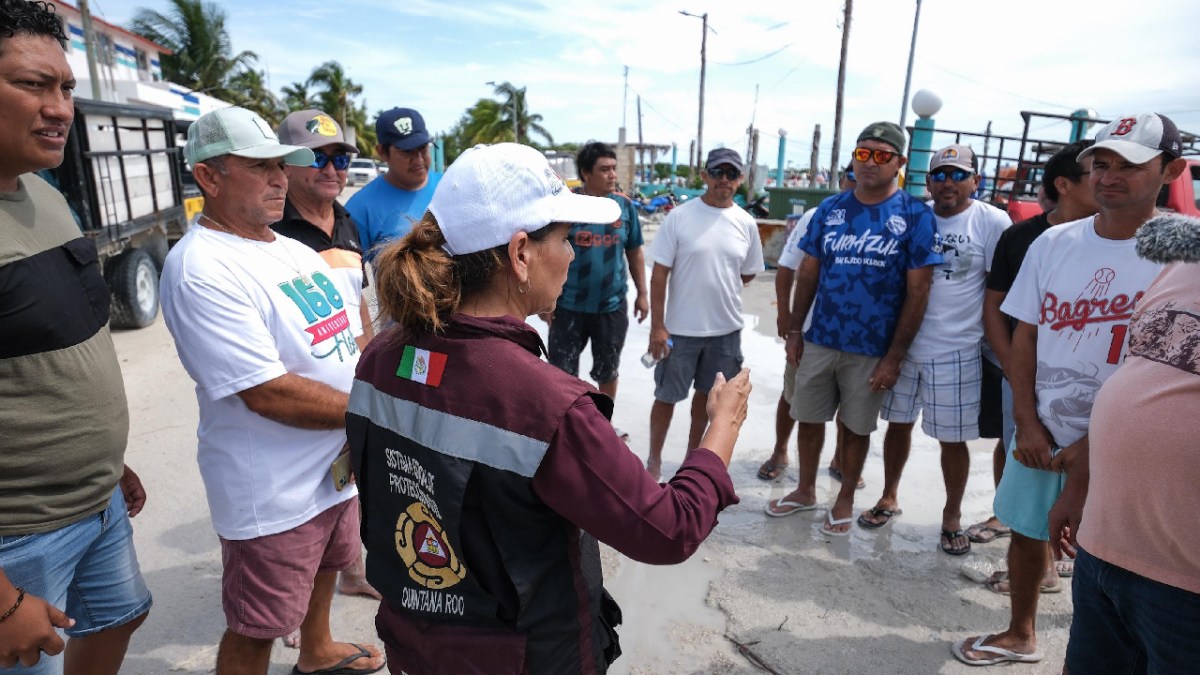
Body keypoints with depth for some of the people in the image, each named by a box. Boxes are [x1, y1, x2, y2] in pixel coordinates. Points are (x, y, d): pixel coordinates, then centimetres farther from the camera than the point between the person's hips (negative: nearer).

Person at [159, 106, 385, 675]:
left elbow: (351, 337, 12)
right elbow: (268, 394, -27)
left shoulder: (295, 250, 7)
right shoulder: (201, 269, -21)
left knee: (325, 566, 30)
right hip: (272, 494, -9)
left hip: (338, 464, 9)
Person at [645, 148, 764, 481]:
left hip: (726, 329, 4)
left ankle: (693, 452, 37)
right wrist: (657, 326, -13)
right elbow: (659, 274, -10)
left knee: (707, 393, 18)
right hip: (680, 328, -3)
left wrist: (719, 286, 4)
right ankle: (654, 461, 24)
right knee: (667, 396, 7)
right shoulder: (679, 216, -9)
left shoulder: (746, 223, 1)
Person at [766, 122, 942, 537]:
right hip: (819, 341, 3)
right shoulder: (829, 210, 3)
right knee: (809, 419, 13)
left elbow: (918, 292, -8)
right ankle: (805, 491, 34)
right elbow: (808, 274, 8)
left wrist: (895, 356, -11)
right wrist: (794, 331, 4)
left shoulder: (915, 217, -7)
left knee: (857, 428, 13)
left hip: (872, 349, -3)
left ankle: (845, 500, 32)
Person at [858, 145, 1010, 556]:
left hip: (957, 352, -3)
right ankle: (889, 498, 33)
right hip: (903, 344, 3)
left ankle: (952, 517, 26)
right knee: (898, 424, 14)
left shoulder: (993, 222, -5)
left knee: (953, 440, 7)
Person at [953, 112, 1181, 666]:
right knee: (1026, 531, 17)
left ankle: (1090, 657, 31)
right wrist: (1027, 424, -3)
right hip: (1040, 432, 4)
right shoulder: (1054, 242, 1)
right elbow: (1025, 335, 3)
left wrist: (1096, 445, -14)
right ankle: (1019, 636, 39)